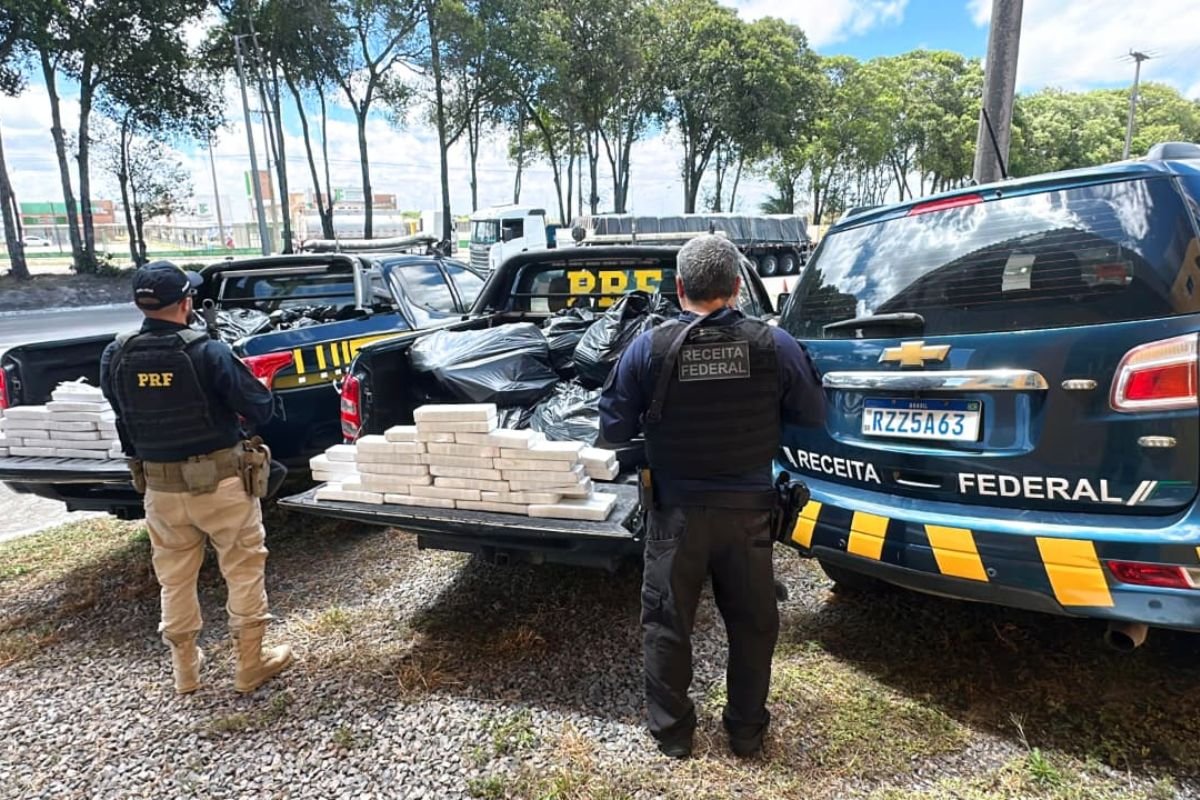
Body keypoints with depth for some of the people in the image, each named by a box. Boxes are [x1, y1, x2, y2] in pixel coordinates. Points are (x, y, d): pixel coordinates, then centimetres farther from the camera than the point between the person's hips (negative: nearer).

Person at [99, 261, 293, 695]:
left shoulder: (114, 357, -5)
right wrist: (237, 378, 5)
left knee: (175, 578, 19)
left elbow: (124, 418, 8)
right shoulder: (208, 352, -20)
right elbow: (262, 408, -15)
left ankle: (185, 667, 34)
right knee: (243, 569, 11)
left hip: (160, 487, 5)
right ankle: (251, 664, 20)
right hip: (221, 481, -4)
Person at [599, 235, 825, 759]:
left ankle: (671, 732, 32)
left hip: (676, 512, -1)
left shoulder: (649, 348, -13)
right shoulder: (773, 345, -10)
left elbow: (613, 429, -7)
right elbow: (813, 415, 2)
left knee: (667, 624, 17)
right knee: (752, 624, 20)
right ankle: (747, 730, 36)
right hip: (748, 510, 2)